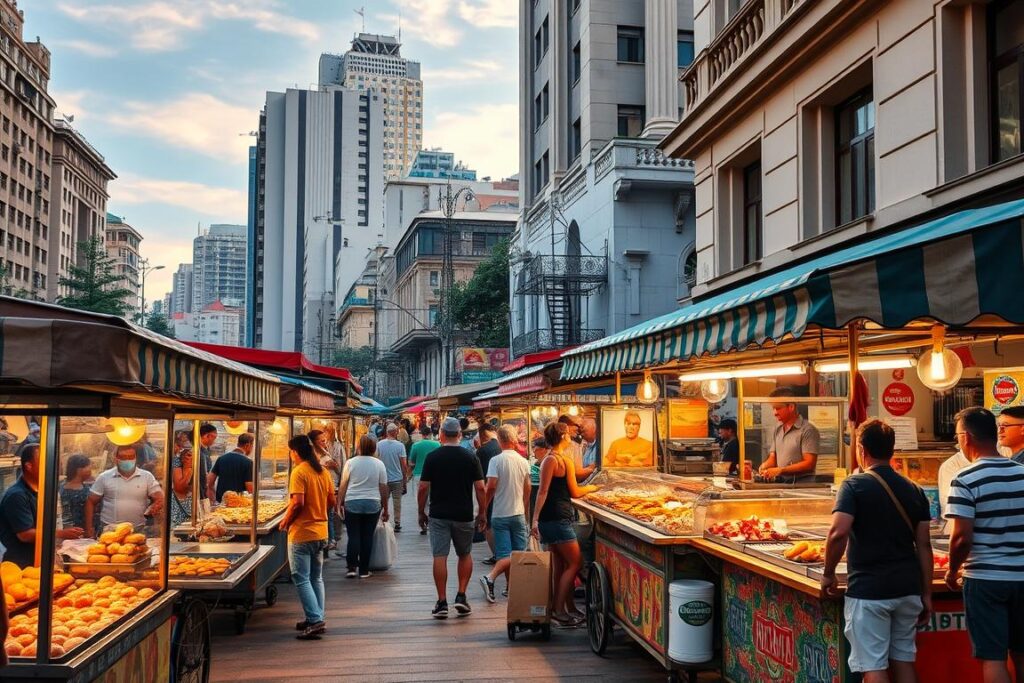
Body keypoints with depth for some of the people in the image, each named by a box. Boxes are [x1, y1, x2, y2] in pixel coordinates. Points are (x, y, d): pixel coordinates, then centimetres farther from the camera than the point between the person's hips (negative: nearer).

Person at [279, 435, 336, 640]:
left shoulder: (299, 472, -15)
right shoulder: (323, 471, 7)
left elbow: (298, 502, -23)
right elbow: (332, 502, 10)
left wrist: (285, 522, -9)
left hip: (301, 533, -8)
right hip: (321, 532, 8)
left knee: (301, 579, -1)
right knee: (316, 577, 17)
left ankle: (315, 620, -7)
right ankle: (318, 619, 21)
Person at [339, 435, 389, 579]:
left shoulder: (351, 463, -1)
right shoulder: (379, 464, 1)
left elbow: (343, 486, 1)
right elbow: (384, 488, 3)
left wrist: (339, 502, 10)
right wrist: (385, 509, 10)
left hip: (352, 503, -1)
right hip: (373, 504, 1)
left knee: (353, 536, 6)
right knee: (367, 537, 6)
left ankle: (352, 568, 1)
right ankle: (364, 570, 10)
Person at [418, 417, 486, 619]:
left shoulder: (433, 457, -3)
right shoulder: (470, 457, -1)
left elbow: (423, 488, -4)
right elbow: (480, 488, -3)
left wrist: (421, 512, 8)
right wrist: (482, 512, 8)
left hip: (438, 515, -1)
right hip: (463, 515, 1)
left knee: (440, 557, 2)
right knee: (465, 555, 17)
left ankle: (442, 603, 1)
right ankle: (461, 596, 10)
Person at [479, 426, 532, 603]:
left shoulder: (496, 460, -9)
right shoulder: (523, 462, 3)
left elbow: (491, 486, -16)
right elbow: (527, 490, 11)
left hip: (500, 514, -2)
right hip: (518, 514, 2)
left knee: (505, 555, 3)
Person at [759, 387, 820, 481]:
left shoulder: (807, 430, -6)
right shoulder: (778, 430, 16)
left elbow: (809, 464, -12)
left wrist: (780, 470, -17)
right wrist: (763, 467, -6)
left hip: (802, 483, -6)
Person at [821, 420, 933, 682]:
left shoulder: (855, 485, -9)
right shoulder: (914, 490, 8)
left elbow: (838, 532, -22)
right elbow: (924, 545, 8)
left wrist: (828, 574, -9)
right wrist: (926, 594, 12)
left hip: (868, 590, -6)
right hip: (908, 589, 6)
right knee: (904, 660, 16)